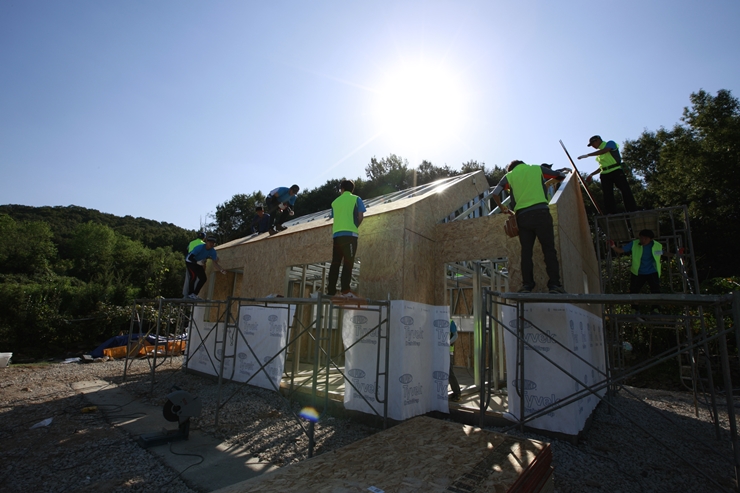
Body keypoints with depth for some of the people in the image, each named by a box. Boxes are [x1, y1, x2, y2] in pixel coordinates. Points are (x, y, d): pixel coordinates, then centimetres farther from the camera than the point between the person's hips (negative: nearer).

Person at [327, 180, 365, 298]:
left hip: (336, 234, 4)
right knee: (348, 263, -8)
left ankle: (331, 290, 6)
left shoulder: (335, 201, 20)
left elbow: (335, 218, 17)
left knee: (335, 263, 6)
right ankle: (345, 290, -15)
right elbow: (361, 216, 1)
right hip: (349, 234, -4)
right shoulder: (356, 199, 8)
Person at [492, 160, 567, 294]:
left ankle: (527, 285, 1)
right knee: (549, 249, 2)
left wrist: (501, 207, 20)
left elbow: (495, 193, 6)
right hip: (541, 212, -1)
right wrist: (546, 184, 38)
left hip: (523, 216, 1)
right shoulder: (537, 168, 15)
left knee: (526, 251, 6)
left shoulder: (509, 175, 14)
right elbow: (561, 175, 23)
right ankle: (554, 284, -3)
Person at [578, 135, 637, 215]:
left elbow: (604, 151, -16)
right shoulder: (599, 154, 24)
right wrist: (591, 174, 20)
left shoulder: (610, 143, 6)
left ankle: (633, 212, -15)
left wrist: (587, 155, -18)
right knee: (608, 196, -6)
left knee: (625, 191, -12)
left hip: (616, 171, -6)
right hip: (605, 175, 6)